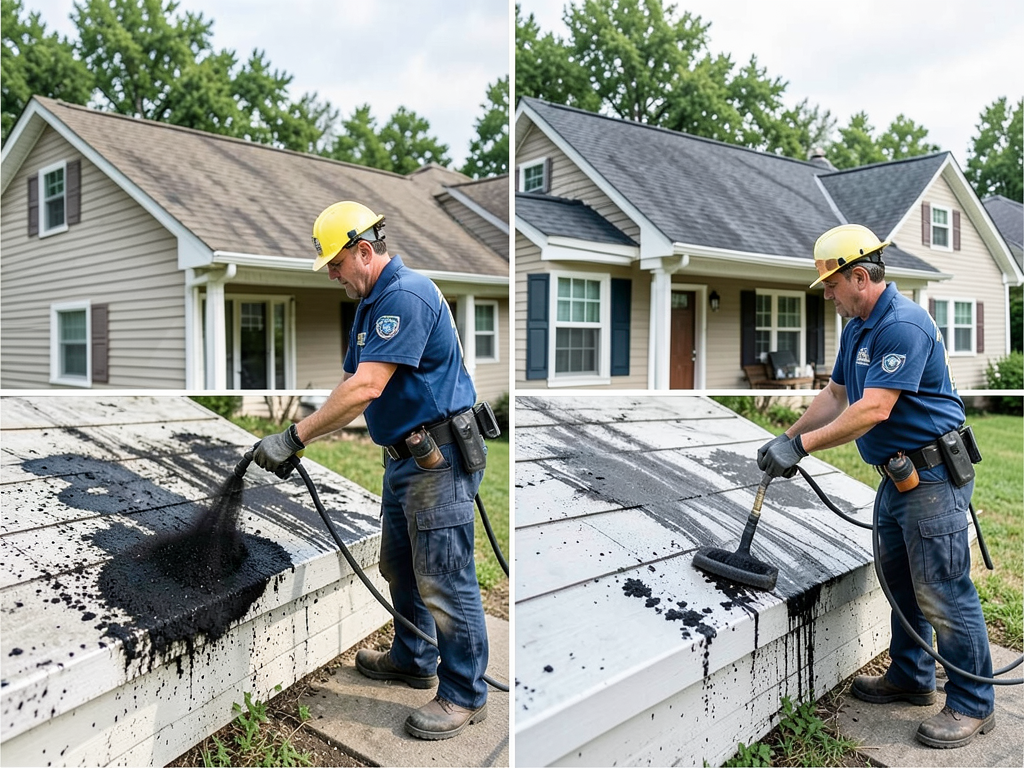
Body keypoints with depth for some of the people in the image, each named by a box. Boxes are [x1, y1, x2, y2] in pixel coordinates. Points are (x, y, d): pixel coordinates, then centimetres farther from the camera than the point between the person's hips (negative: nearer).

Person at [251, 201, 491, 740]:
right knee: (400, 567, 22)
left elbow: (367, 388, -27)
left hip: (437, 457, -11)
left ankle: (465, 694, 13)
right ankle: (411, 660, 41)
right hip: (403, 454, 11)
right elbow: (352, 388, 15)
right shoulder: (372, 303, 14)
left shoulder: (406, 295, -19)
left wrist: (294, 437, -23)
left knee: (443, 580, -2)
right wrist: (300, 441, 4)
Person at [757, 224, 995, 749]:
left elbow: (873, 410, -28)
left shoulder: (903, 325, -22)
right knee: (899, 581, 18)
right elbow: (835, 395, 17)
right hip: (897, 473, 10)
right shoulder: (856, 328, 11)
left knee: (942, 592, -3)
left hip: (933, 474, -10)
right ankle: (910, 678, 34)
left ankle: (972, 705, 13)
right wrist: (786, 438, 9)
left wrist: (801, 446, -25)